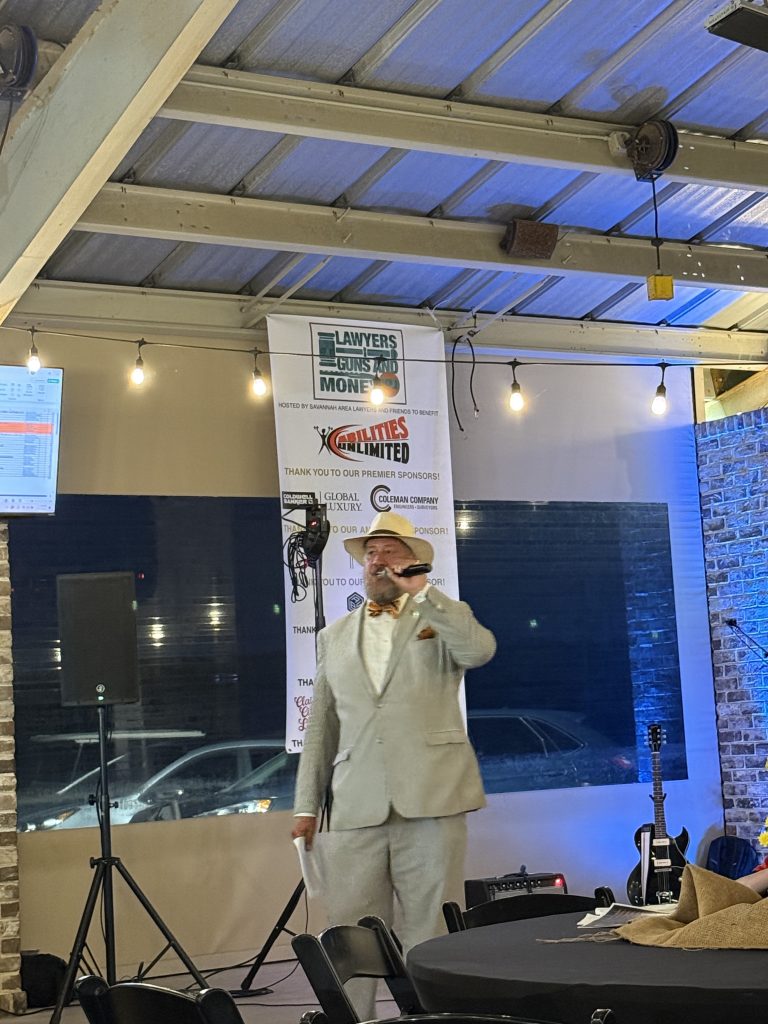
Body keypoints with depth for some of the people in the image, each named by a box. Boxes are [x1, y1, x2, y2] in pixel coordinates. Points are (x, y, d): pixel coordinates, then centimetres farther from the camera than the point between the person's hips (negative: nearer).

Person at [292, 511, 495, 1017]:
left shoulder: (444, 619, 10)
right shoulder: (335, 636, 19)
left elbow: (481, 649, -13)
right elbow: (321, 727, 17)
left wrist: (421, 591, -12)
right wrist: (307, 806, 11)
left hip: (430, 802, -2)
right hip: (356, 809, 3)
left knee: (430, 939, -1)